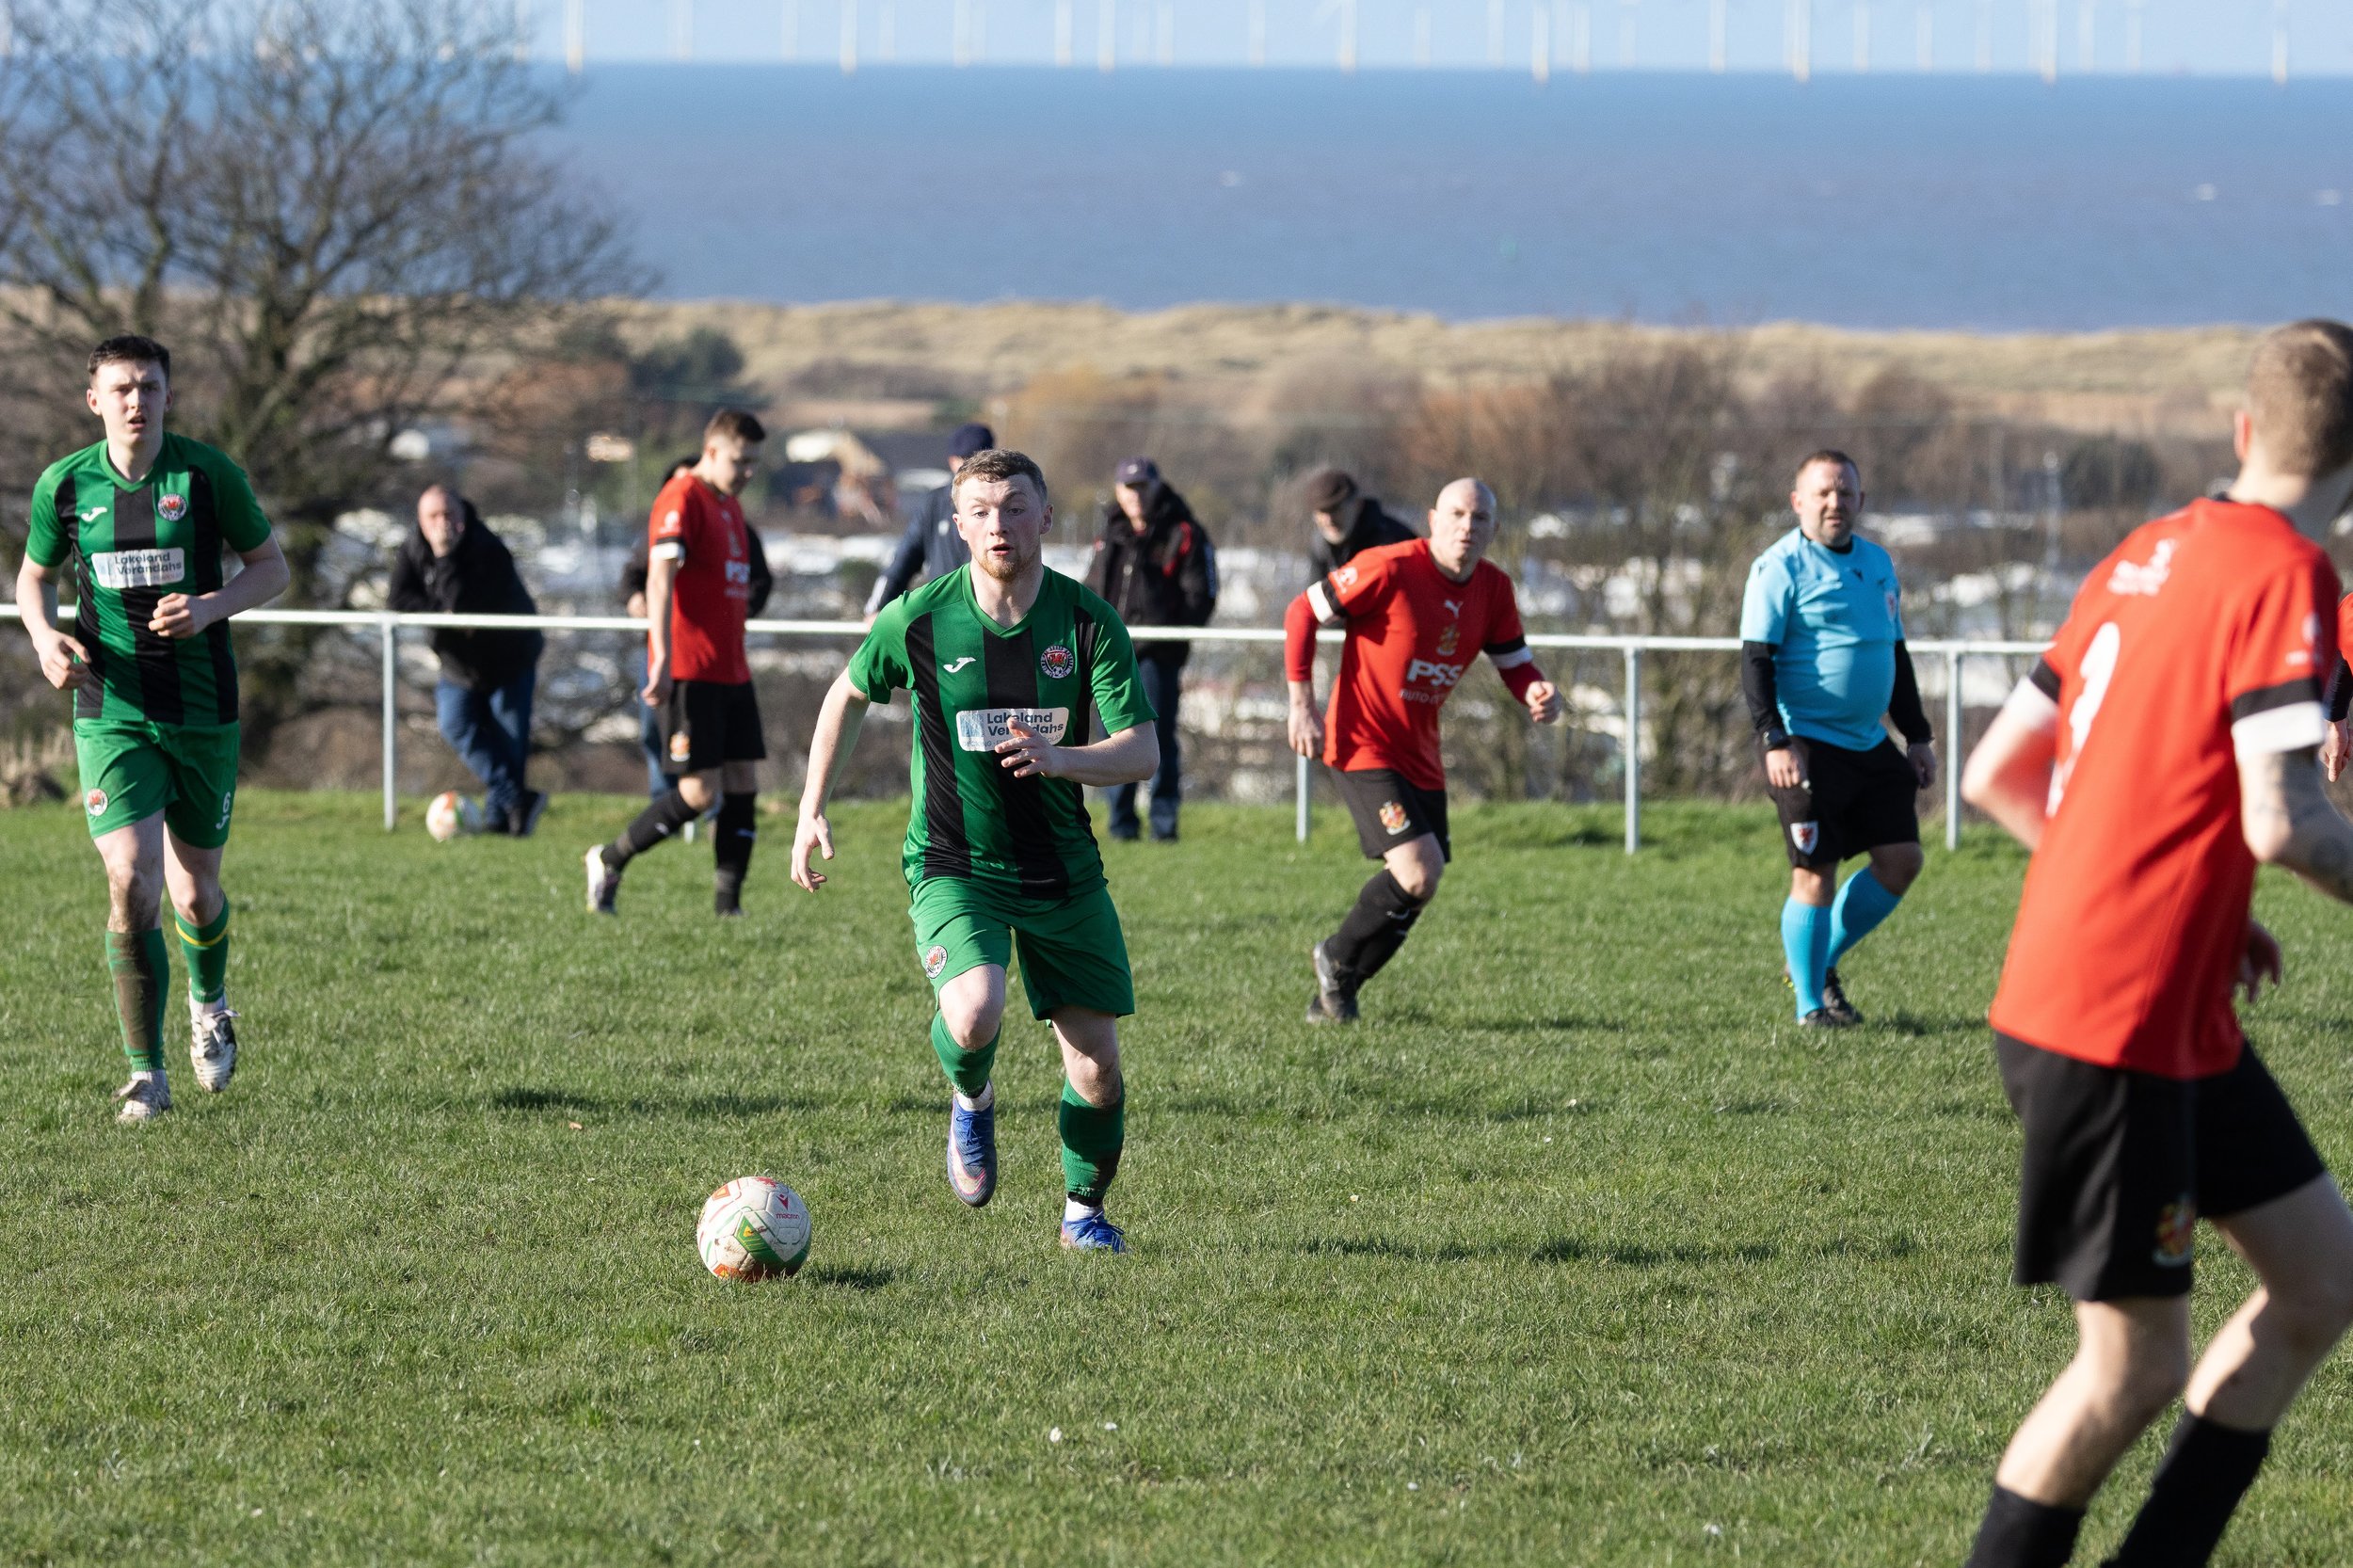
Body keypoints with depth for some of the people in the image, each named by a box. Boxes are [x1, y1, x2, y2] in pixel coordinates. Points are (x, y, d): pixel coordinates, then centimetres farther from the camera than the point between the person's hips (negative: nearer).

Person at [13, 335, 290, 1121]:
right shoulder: (64, 484, -2)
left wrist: (211, 606, -17)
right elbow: (35, 576, 14)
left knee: (195, 894, 11)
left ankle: (209, 1000, 46)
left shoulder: (208, 474, -6)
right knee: (131, 883, -16)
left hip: (203, 710, 0)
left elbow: (272, 568, 2)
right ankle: (145, 1074, -7)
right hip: (111, 710, 0)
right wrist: (45, 638, -7)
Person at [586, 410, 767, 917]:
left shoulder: (730, 505, 18)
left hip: (731, 672, 9)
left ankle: (728, 904, 3)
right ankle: (610, 860, 6)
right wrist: (663, 659, -32)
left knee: (744, 782, 1)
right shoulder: (683, 500, -11)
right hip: (689, 673, -9)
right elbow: (660, 577, -23)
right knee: (701, 792, -11)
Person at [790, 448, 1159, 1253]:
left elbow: (1143, 753, -12)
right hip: (953, 866, -2)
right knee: (974, 1015, -29)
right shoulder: (919, 619, -8)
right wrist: (813, 811, 9)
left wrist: (1056, 757, -31)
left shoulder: (1090, 621, -8)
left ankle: (1084, 1211, 27)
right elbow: (849, 696, 11)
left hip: (1064, 871, 2)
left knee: (1097, 1062, 1)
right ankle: (972, 1101, 8)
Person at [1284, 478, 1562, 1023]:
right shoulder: (1390, 569, -18)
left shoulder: (1493, 589, 1)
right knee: (1419, 872, -20)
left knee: (1415, 887, 10)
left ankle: (1336, 992, 30)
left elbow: (1514, 664, 12)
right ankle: (1338, 959, 5)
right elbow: (1301, 614, -10)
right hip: (1362, 746, -7)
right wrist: (1302, 705, -13)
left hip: (1421, 755, 7)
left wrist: (1537, 693, -12)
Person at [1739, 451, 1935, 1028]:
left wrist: (1917, 736, 19)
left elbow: (1896, 654, 23)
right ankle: (1810, 1004, 5)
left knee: (1901, 859, 3)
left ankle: (1823, 962, 20)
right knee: (1816, 873, -6)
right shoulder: (1781, 568, -8)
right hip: (1807, 747, -7)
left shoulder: (1877, 563, 14)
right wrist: (1774, 742, -21)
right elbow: (1756, 661, -12)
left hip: (1868, 743, 7)